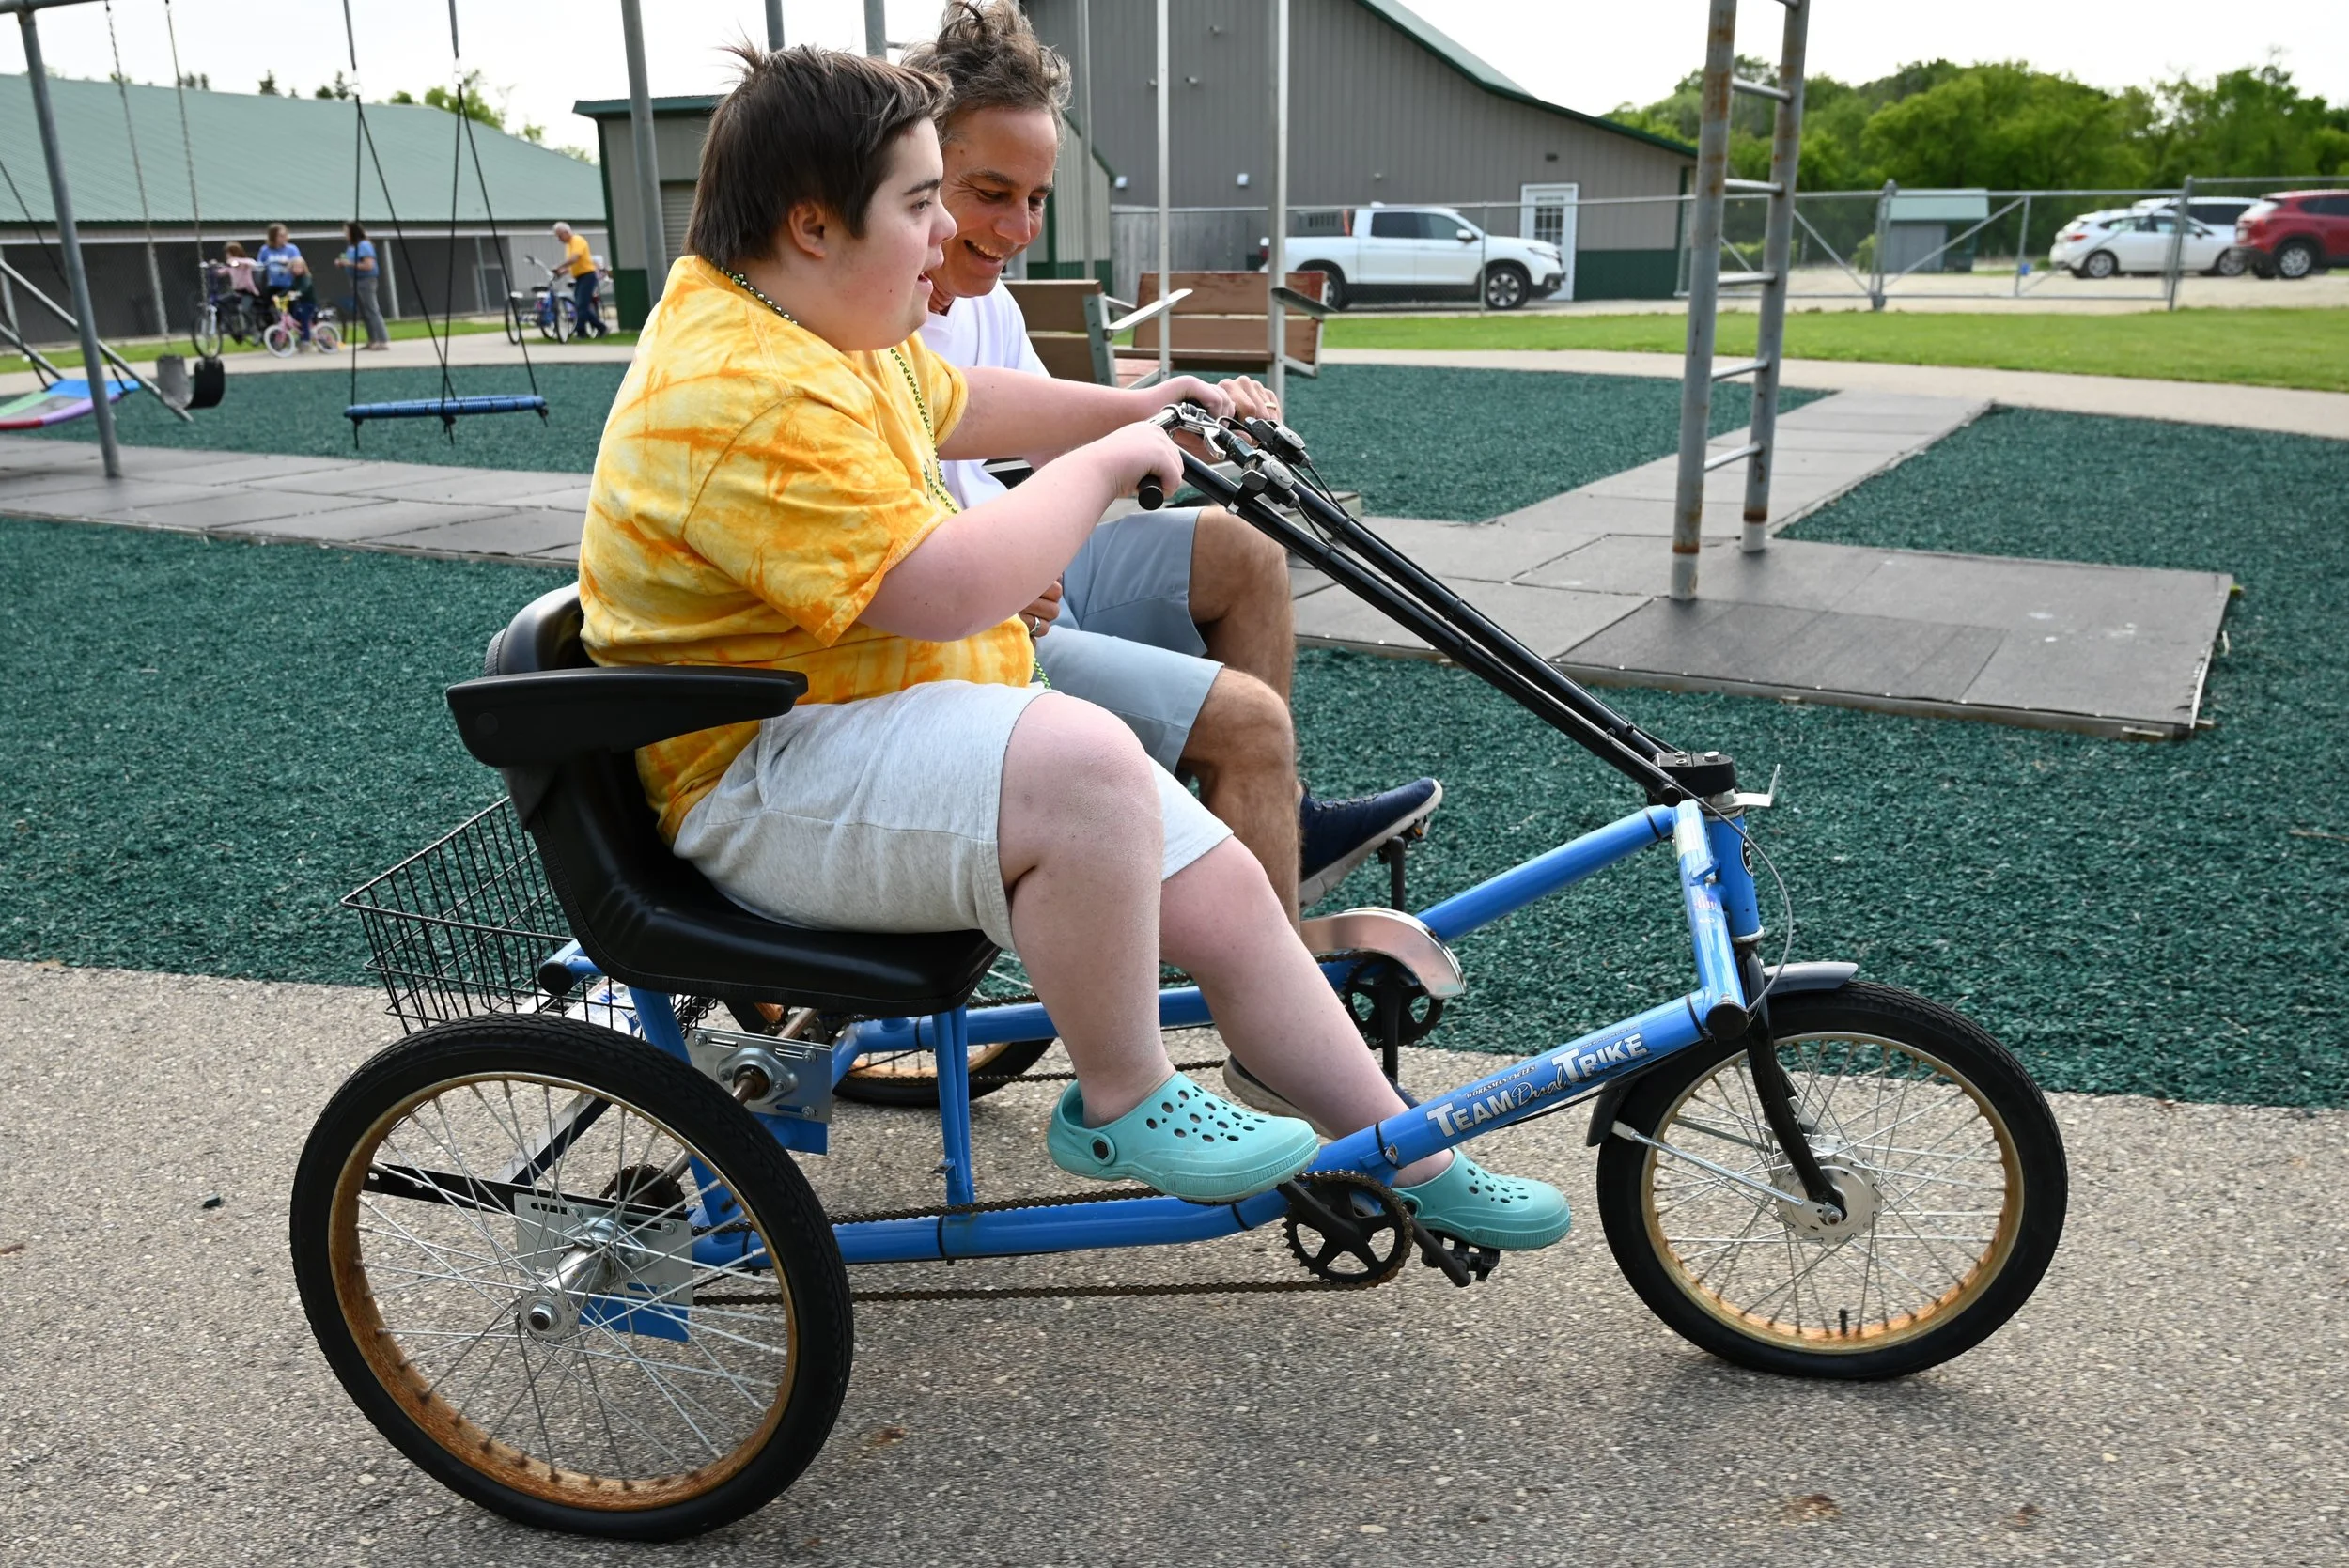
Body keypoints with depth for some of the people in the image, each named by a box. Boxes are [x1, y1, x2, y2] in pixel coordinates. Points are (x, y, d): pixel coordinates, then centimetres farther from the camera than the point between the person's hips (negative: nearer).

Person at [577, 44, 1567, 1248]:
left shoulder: (824, 324, 10)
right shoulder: (746, 394, -24)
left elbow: (957, 406, 29)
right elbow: (943, 590, -29)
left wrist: (1139, 408, 27)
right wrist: (1104, 464, -15)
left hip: (896, 728, 10)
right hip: (766, 787, -10)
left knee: (1225, 892, 1)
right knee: (1087, 765, -37)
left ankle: (1418, 1166, 15)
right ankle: (1120, 1106, -11)